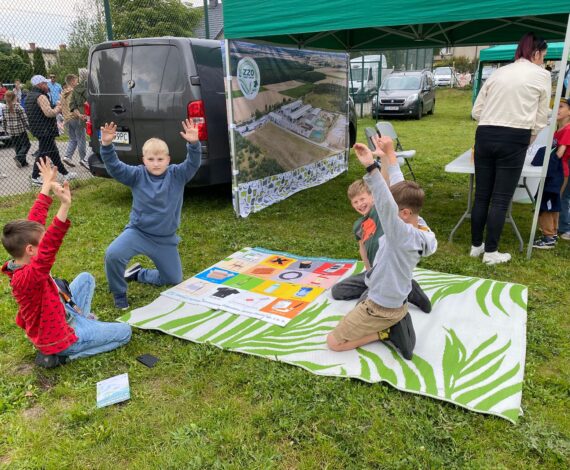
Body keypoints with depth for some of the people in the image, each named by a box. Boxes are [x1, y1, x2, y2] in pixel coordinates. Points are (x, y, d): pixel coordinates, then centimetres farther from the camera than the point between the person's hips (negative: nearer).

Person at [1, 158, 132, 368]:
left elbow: (34, 223, -3)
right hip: (59, 335, -9)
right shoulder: (27, 277, -38)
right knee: (124, 332, -4)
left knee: (86, 278, 21)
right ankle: (58, 354, -2)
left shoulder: (23, 263, -11)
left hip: (62, 315, 10)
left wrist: (47, 185, 2)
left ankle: (83, 319, 21)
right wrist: (65, 206, -67)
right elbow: (49, 248, -56)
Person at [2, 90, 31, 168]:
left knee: (17, 146, 14)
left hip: (11, 131, 6)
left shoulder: (4, 108, 4)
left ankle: (23, 162, 16)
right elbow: (24, 119, -12)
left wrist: (6, 130, 18)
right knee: (26, 144, 5)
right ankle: (19, 157, -16)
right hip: (20, 130, -6)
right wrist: (28, 127, 0)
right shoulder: (18, 107, -12)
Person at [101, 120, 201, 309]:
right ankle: (119, 295, -2)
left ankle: (138, 274, 38)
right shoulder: (137, 175, -7)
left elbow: (193, 164, -20)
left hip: (166, 239, 2)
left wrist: (194, 144, -40)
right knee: (112, 254, -30)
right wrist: (107, 145, -34)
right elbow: (114, 167, -17)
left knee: (174, 280, 12)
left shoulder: (177, 175, -7)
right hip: (138, 231, -2)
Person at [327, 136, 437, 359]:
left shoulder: (404, 235, -33)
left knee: (334, 342, 2)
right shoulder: (416, 227, -8)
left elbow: (386, 207, -50)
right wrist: (389, 155, -5)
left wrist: (371, 166, -57)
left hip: (381, 308, -9)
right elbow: (399, 189, -3)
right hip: (395, 301, 9)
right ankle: (395, 323, 16)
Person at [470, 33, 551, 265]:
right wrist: (527, 141, 20)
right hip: (514, 139, -4)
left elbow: (476, 111, 12)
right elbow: (540, 119, 7)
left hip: (485, 135, 4)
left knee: (482, 195, 11)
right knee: (501, 199, 2)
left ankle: (476, 245, 20)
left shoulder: (498, 72, 15)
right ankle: (491, 252, 8)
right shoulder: (541, 75, 6)